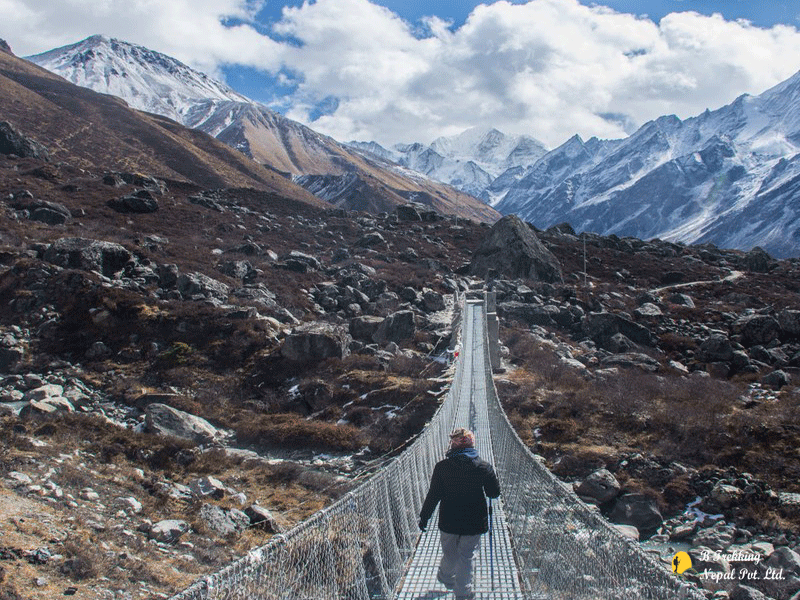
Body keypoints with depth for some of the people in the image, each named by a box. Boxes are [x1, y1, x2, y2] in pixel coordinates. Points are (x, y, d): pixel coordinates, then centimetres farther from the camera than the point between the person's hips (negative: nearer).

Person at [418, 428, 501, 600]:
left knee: (449, 554, 21)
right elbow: (494, 493, -1)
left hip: (448, 522, 1)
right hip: (474, 522, -1)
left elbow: (433, 495, -8)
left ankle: (446, 578, 45)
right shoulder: (484, 466, -9)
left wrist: (424, 516, 3)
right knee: (466, 557, 11)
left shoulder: (441, 467, -10)